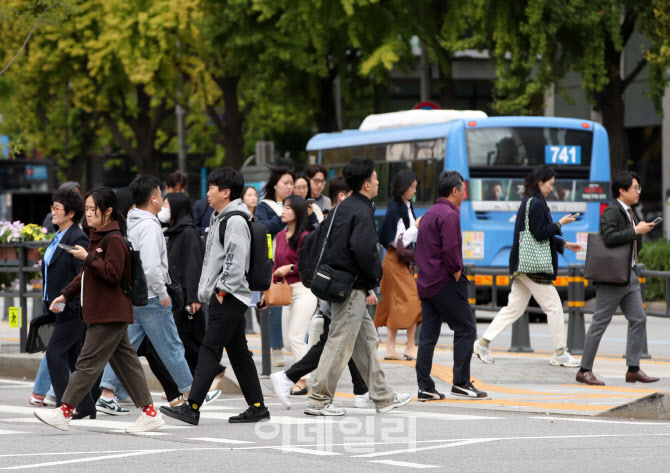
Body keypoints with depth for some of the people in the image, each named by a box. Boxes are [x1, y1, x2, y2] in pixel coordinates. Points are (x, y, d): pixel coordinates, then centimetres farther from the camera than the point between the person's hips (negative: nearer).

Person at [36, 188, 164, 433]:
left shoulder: (114, 240, -14)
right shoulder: (98, 237, 16)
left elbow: (113, 274, -21)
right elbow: (87, 274, 24)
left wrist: (88, 257, -21)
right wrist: (67, 295, 17)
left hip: (110, 314, -10)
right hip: (106, 313, 10)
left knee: (88, 362, -8)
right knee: (125, 360, 10)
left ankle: (64, 413, -7)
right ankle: (150, 413, 12)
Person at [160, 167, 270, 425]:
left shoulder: (235, 221, -14)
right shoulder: (220, 218, 19)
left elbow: (236, 261, -20)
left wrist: (222, 290, -19)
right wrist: (209, 290, 17)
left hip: (229, 297, -11)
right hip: (221, 296, 11)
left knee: (210, 348, -12)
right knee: (238, 351, 10)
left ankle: (192, 407, -16)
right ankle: (257, 406, 12)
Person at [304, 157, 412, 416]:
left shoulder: (341, 208, 14)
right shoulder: (362, 212, -15)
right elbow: (364, 251, -27)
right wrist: (374, 279, -10)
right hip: (352, 286, -10)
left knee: (367, 341, 15)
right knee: (340, 343, -6)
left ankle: (383, 397, 22)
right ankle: (319, 401, -3)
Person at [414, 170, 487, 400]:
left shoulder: (429, 214, 17)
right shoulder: (449, 215, -13)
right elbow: (450, 249, -23)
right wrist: (457, 273, -10)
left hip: (425, 283, 9)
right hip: (445, 284, -9)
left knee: (428, 335, 7)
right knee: (466, 330, 0)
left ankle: (425, 387, 6)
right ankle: (461, 383, -1)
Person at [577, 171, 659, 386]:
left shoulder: (630, 213, 16)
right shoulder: (611, 212, -13)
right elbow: (609, 237, -30)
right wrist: (636, 231, -24)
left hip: (630, 276, 9)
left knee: (639, 319, 4)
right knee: (600, 323, -3)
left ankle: (633, 369, 7)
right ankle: (585, 370, 3)